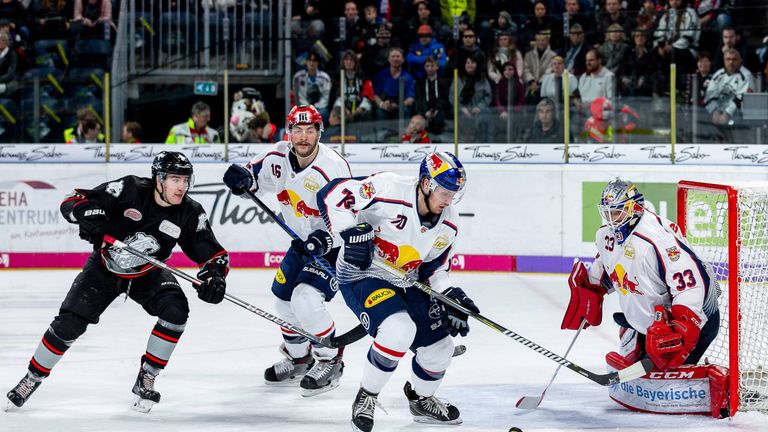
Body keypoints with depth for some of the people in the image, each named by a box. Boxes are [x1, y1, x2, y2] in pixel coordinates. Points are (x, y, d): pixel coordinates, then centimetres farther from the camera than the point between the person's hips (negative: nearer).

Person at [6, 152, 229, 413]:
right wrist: (87, 214, -46)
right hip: (105, 268, -2)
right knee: (69, 323, -10)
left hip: (148, 274, 2)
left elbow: (213, 253, -15)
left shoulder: (190, 214, -19)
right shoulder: (129, 190, -27)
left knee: (176, 311, -24)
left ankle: (146, 380, -8)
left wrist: (215, 275, -37)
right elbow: (72, 201, -24)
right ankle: (33, 378, 15)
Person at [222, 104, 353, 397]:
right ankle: (299, 358, 37)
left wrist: (325, 239, -36)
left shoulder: (333, 167, -28)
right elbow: (256, 174, 9)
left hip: (334, 244, -8)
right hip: (303, 241, 8)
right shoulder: (278, 156, -10)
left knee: (306, 299, -22)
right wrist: (243, 178, -15)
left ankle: (330, 362, -3)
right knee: (284, 299, 13)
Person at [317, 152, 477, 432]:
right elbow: (332, 194, -25)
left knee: (440, 346, 6)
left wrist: (451, 297, -9)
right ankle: (366, 399, -9)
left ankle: (421, 399, 39)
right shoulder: (389, 190, -25)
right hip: (361, 275, -7)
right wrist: (350, 234, -35)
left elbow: (435, 269, 8)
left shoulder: (448, 224, -2)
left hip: (405, 283, 8)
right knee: (399, 330, -31)